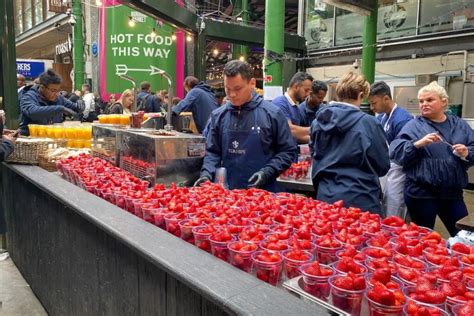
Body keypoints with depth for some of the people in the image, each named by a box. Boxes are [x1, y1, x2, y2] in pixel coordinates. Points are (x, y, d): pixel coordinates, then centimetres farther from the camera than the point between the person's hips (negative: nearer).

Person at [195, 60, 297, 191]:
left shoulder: (272, 114, -6)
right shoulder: (218, 116, 2)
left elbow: (288, 152, -2)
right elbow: (212, 151, 7)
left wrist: (267, 172, -14)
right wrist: (206, 174, -11)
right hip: (227, 192, 3)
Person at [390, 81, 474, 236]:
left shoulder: (459, 125, 10)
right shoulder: (414, 126, -2)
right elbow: (395, 151, -12)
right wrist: (418, 144, -26)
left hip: (453, 193, 4)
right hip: (421, 193, -3)